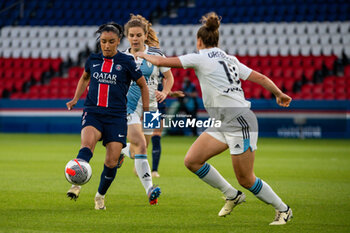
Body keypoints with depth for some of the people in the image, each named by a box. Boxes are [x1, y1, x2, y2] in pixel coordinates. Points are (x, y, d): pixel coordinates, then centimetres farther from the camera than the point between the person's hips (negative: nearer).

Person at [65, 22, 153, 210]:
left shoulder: (126, 62, 1)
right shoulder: (93, 60, 8)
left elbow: (143, 85, 12)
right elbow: (85, 78, 30)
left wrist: (146, 112, 9)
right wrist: (75, 98, 18)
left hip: (116, 116, -1)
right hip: (92, 112, 1)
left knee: (112, 162, -6)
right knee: (87, 142, -32)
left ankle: (100, 195, 18)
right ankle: (76, 184, -37)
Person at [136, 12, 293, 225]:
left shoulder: (200, 58, -6)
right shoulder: (229, 59, 15)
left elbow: (162, 62, -1)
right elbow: (260, 78, 14)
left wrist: (144, 55, 18)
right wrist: (279, 94, 28)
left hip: (239, 122, -9)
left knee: (246, 180, -2)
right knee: (192, 160, 3)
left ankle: (283, 209, 12)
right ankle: (232, 195, 15)